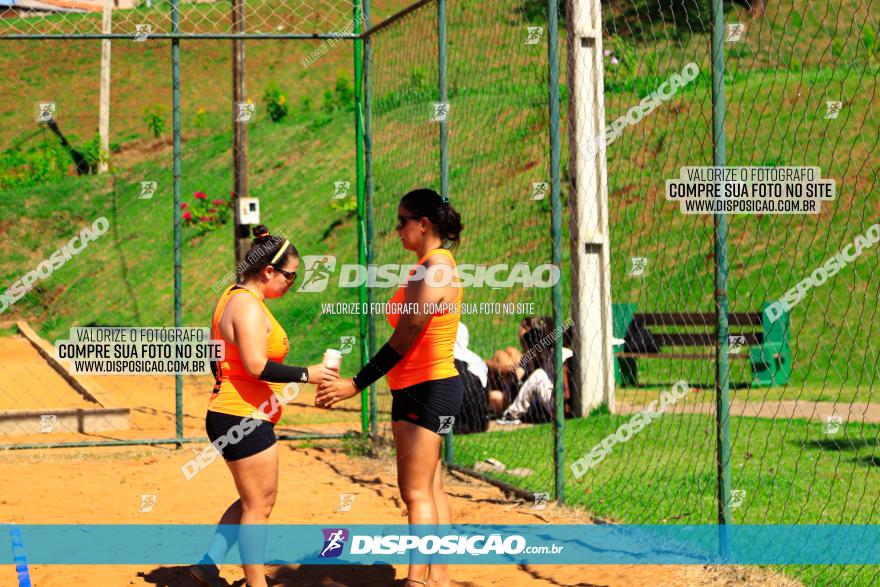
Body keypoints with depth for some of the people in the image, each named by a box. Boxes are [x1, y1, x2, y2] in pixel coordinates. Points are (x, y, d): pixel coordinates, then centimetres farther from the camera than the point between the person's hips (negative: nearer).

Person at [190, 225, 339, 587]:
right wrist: (306, 375, -20)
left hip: (228, 417, 10)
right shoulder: (249, 306, -18)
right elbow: (257, 366, -27)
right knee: (257, 506, 0)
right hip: (246, 421, -10)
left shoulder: (233, 297, 13)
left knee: (258, 500, 19)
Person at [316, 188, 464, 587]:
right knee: (431, 490, 12)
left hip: (426, 389, -10)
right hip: (428, 389, 10)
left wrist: (357, 385, -18)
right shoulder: (437, 265, 14)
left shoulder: (432, 270, -18)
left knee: (416, 492, -10)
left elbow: (404, 340, -20)